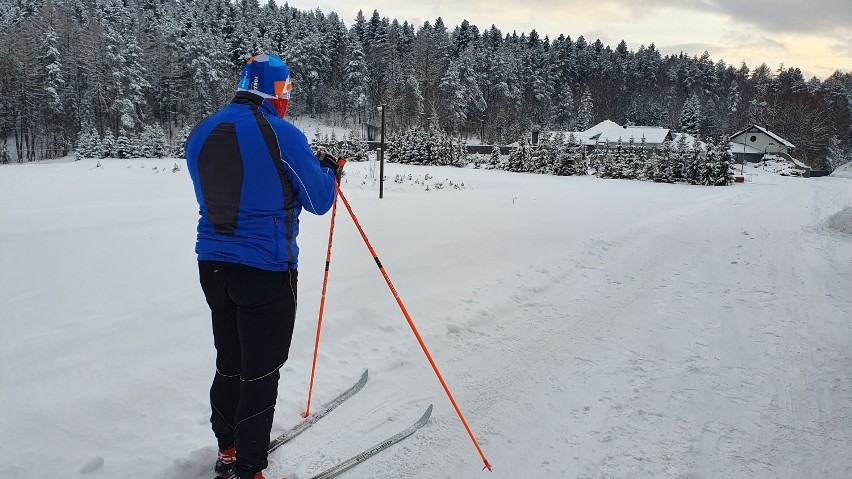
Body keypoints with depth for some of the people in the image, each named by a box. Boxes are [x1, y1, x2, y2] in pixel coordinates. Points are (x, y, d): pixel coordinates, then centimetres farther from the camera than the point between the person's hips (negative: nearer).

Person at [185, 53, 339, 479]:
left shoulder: (201, 133, 6)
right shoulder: (282, 134, -13)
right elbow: (318, 202, -6)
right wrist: (328, 172, 15)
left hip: (212, 265, 7)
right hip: (265, 269, -6)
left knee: (229, 363, 21)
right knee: (260, 372, 5)